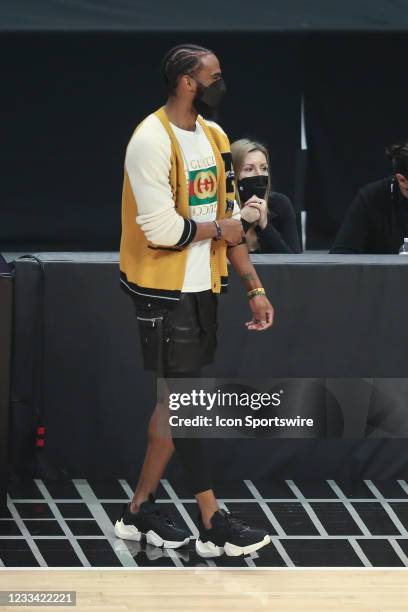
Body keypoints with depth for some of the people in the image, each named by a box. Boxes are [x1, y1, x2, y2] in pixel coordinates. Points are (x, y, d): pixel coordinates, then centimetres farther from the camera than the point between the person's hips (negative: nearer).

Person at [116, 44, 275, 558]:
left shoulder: (214, 136, 8)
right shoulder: (152, 140, -18)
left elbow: (231, 220, 12)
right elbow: (162, 229, -24)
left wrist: (254, 289, 7)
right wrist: (216, 230, -9)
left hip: (202, 286, 8)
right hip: (164, 290, -8)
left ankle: (140, 510, 20)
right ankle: (213, 522, 2)